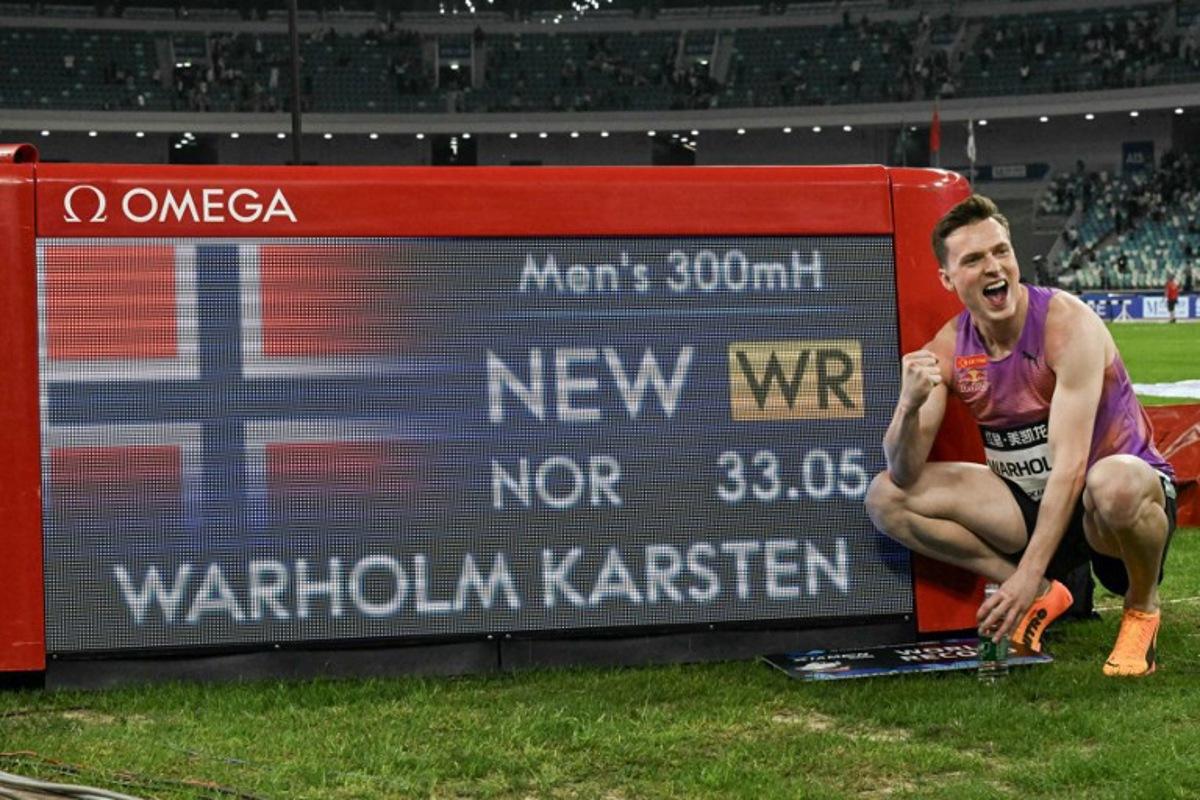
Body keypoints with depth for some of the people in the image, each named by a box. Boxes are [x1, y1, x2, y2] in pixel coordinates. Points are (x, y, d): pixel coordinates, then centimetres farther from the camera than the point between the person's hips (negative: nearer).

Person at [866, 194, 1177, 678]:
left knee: (1115, 482, -42)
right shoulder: (947, 348, -7)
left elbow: (1070, 465, -27)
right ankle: (1043, 596, -2)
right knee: (885, 498, -10)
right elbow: (905, 476, -11)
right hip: (1032, 503, 5)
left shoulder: (1068, 324, -21)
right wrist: (910, 406, -33)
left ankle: (1142, 607, -7)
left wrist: (1027, 573, -33)